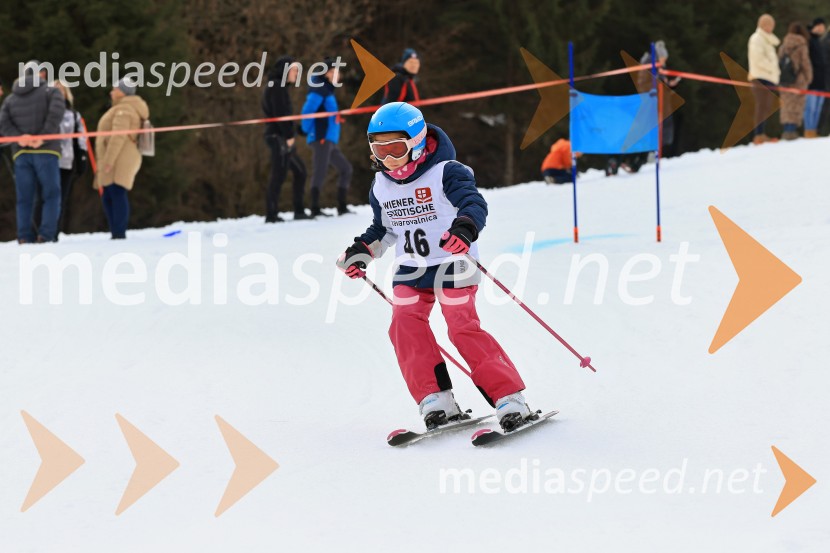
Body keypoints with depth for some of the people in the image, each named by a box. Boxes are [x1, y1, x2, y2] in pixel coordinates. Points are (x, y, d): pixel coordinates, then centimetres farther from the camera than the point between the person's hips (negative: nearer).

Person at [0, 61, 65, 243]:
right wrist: (43, 138, -15)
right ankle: (46, 236, -13)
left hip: (21, 153, 4)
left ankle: (25, 238, -1)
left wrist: (18, 137, -7)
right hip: (45, 151, -4)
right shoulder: (50, 92, 4)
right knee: (51, 195, -1)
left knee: (25, 198, 5)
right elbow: (56, 113, -15)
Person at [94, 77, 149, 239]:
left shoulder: (124, 109, -9)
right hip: (115, 163, 11)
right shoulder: (124, 108, 25)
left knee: (117, 195, -15)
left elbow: (119, 136, -20)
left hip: (119, 161, -11)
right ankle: (115, 235, 10)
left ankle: (119, 235, -21)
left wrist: (109, 160, -24)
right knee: (108, 197, 10)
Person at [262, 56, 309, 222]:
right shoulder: (277, 86, -9)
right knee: (279, 174, -11)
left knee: (299, 170, 12)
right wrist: (289, 136, -18)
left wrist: (289, 135, 12)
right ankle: (271, 215, -11)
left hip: (282, 138, 10)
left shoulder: (278, 87, 21)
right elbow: (280, 113, -18)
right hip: (279, 136, -10)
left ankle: (299, 211, 12)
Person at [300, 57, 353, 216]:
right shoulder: (320, 89, -8)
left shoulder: (327, 90, 21)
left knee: (345, 169, 12)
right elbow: (307, 111, -17)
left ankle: (342, 207, 13)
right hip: (321, 139, -10)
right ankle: (315, 209, -19)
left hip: (330, 141, 10)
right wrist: (308, 131, -12)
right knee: (320, 172, -15)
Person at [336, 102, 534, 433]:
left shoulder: (445, 173, -13)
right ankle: (436, 402, -13)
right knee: (405, 327, -15)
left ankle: (510, 401, -9)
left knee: (464, 329, -15)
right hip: (410, 272, 6)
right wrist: (361, 252, 6)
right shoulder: (381, 187, 7)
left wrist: (465, 228, -48)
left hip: (452, 265, -6)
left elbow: (474, 203, -27)